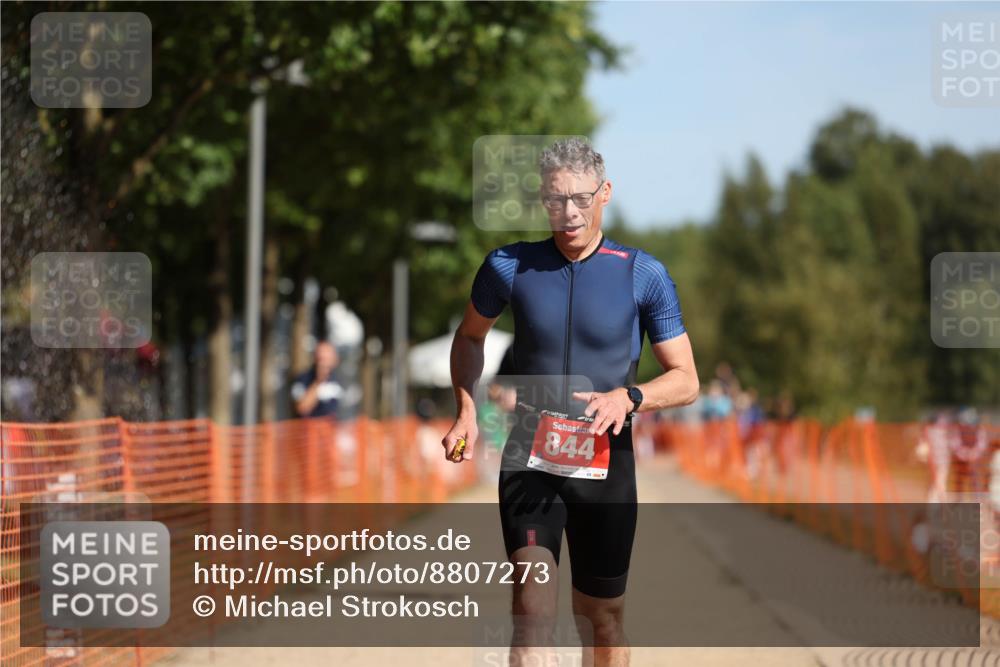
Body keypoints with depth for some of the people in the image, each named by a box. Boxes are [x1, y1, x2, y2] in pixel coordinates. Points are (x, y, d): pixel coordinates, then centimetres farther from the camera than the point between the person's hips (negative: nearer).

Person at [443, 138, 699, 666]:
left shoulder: (645, 276, -3)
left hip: (605, 467, 1)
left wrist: (628, 398, -20)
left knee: (602, 619, 10)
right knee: (533, 613, -18)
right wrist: (466, 412, 5)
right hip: (528, 463, 0)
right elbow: (469, 338, 19)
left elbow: (685, 380, -1)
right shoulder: (509, 266, 0)